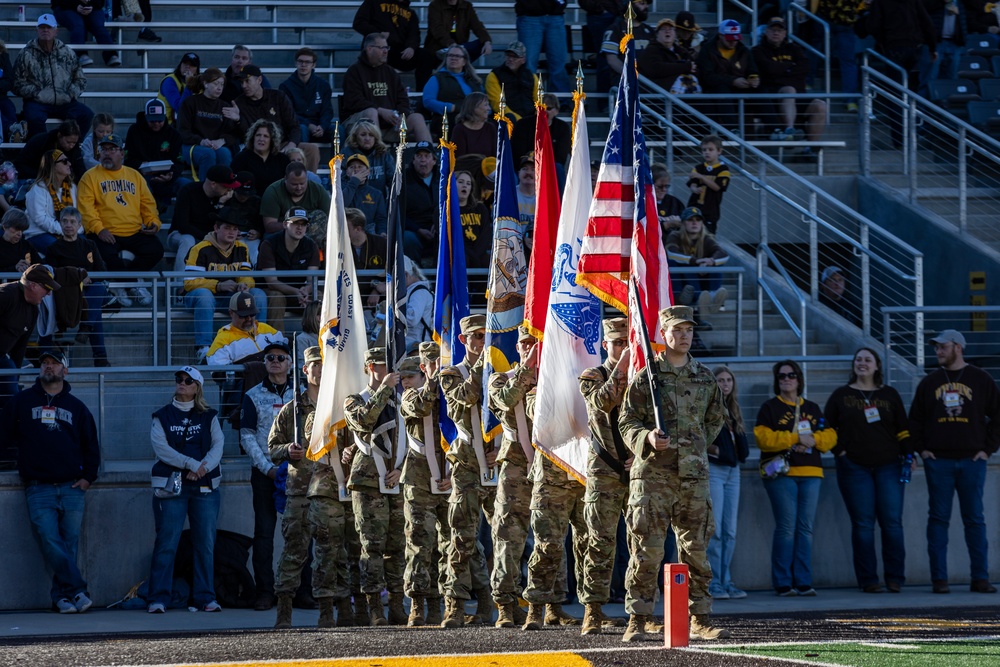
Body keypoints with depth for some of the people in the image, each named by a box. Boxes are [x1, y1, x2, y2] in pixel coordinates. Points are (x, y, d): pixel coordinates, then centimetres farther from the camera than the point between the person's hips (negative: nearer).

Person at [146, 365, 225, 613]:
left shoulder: (208, 417, 13)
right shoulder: (162, 416, 9)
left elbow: (218, 445, 2)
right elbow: (161, 447, -4)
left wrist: (204, 467, -16)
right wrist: (191, 464, -14)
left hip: (205, 485, 2)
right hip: (172, 486, -2)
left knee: (205, 543, 1)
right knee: (166, 543, -6)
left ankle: (205, 597, 6)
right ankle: (158, 599, -6)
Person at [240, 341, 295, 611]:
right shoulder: (254, 396, 8)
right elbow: (247, 437, 1)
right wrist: (268, 468, -10)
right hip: (264, 473, -1)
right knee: (264, 531, -3)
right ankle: (265, 591, -2)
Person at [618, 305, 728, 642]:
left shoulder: (704, 377, 12)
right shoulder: (645, 377, 0)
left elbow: (716, 419, 24)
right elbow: (627, 423, -1)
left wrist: (696, 445, 12)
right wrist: (648, 439, -20)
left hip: (694, 475, 3)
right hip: (652, 474, -3)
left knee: (696, 549, 5)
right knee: (647, 550, -5)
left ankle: (700, 620, 11)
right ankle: (637, 620, 1)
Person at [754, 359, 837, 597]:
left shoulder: (812, 409, 19)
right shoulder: (770, 408, 5)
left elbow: (830, 436, 12)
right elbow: (763, 437, -9)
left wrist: (813, 439, -9)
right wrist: (795, 438, -14)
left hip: (810, 473, 4)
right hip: (781, 473, -4)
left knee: (806, 528, 2)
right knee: (786, 528, -10)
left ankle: (803, 582, 3)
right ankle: (783, 583, -7)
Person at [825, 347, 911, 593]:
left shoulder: (889, 395, 12)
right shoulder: (841, 396, 10)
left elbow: (902, 429, 12)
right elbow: (827, 426, 11)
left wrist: (909, 454, 0)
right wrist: (839, 451, 0)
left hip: (888, 466, 1)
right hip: (855, 468, -1)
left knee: (892, 522, -6)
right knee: (863, 524, -3)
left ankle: (895, 579, -1)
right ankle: (868, 580, -1)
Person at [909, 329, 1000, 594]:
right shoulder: (929, 383, 10)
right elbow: (915, 418, 14)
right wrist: (921, 448, 3)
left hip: (972, 461, -1)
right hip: (938, 461, 1)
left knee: (975, 519, 0)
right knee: (938, 519, -1)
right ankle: (939, 579, 1)